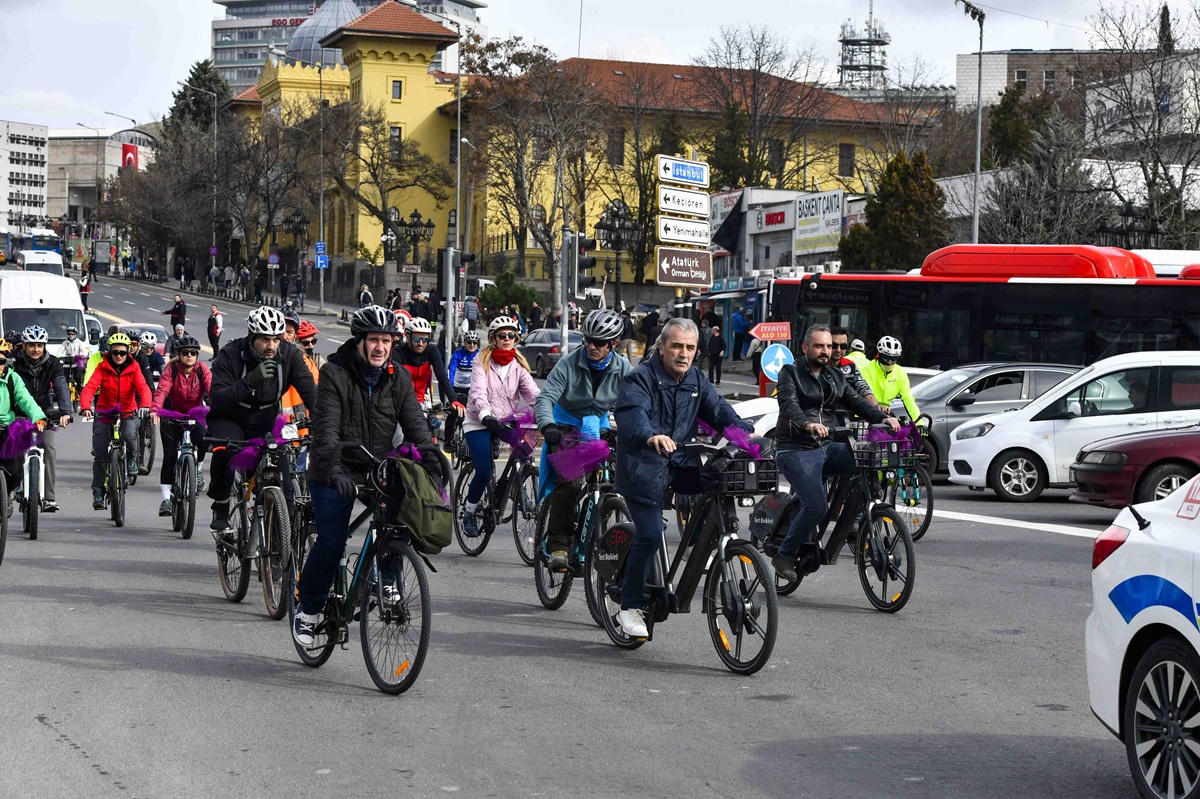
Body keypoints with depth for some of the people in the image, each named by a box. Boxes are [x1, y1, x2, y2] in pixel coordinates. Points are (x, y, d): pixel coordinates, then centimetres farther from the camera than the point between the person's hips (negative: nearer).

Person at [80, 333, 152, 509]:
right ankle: (98, 493, 6)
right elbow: (90, 387, -19)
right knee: (100, 455, -4)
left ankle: (132, 459, -1)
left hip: (128, 413, -1)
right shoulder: (103, 367, -6)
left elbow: (143, 388, -20)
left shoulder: (133, 369, -5)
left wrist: (145, 405, -42)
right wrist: (85, 406, -38)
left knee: (130, 434, -33)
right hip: (104, 414, 1)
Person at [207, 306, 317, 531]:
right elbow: (217, 399, -28)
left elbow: (309, 391, -21)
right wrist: (252, 379, -40)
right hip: (230, 419, -2)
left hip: (266, 423, 3)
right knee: (225, 448, -33)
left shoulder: (289, 356, -13)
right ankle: (220, 504, -11)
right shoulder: (230, 355, -20)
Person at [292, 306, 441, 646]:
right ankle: (308, 609, 14)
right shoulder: (335, 374, -12)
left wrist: (432, 467, -19)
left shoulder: (397, 379, 1)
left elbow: (416, 426, -4)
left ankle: (388, 580, 1)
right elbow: (326, 429, -22)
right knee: (331, 543, -8)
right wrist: (334, 469, -38)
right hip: (336, 475, -3)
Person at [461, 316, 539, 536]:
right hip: (478, 423, -4)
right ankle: (469, 512, 6)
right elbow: (478, 392, -19)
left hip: (505, 422, 4)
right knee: (484, 471, -16)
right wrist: (486, 415, -38)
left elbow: (532, 392, -4)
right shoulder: (482, 361, -5)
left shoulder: (518, 365, 7)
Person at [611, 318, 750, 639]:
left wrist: (746, 432, -21)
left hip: (681, 464, 6)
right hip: (644, 466, -6)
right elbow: (632, 414, -29)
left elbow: (719, 410, -1)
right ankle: (631, 607, 1)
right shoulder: (640, 379, -11)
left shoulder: (696, 380, 10)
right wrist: (651, 436, -52)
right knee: (649, 535, -14)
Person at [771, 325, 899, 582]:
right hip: (797, 451, -6)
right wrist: (807, 424, -42)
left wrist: (882, 418, -13)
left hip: (828, 447, 6)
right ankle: (785, 555, -4)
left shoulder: (836, 376, 17)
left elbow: (856, 401, 7)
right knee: (816, 506, -23)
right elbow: (789, 404, -20)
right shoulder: (790, 373, -2)